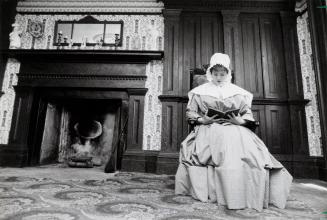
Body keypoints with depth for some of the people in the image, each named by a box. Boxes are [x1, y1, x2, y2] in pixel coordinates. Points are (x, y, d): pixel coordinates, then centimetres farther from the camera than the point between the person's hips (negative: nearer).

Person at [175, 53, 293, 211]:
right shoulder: (200, 91, 14)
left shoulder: (238, 92, 18)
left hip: (235, 130, 2)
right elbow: (190, 112, 11)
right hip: (208, 129, -1)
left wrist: (241, 121, -5)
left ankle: (246, 194, -16)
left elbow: (248, 113, 18)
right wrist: (202, 119, -8)